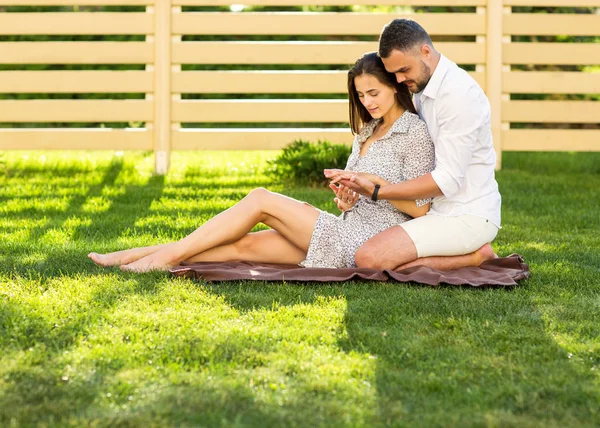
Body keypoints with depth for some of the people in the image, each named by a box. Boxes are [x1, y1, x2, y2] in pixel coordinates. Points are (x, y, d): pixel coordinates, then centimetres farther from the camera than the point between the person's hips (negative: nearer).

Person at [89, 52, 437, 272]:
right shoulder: (368, 131, 19)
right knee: (243, 244, -4)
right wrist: (345, 199, 1)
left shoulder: (415, 133, -8)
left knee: (261, 200, -13)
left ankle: (170, 255, -8)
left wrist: (375, 182, -20)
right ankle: (132, 257, -7)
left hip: (366, 243, -8)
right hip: (348, 230, 8)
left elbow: (421, 209, -12)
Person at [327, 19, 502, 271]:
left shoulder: (459, 94, -20)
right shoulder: (423, 87, 11)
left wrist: (376, 192, -23)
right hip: (443, 210, 10)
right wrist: (356, 191, -1)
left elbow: (447, 180, -23)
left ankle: (476, 257, -8)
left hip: (468, 218, -10)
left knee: (369, 259, -22)